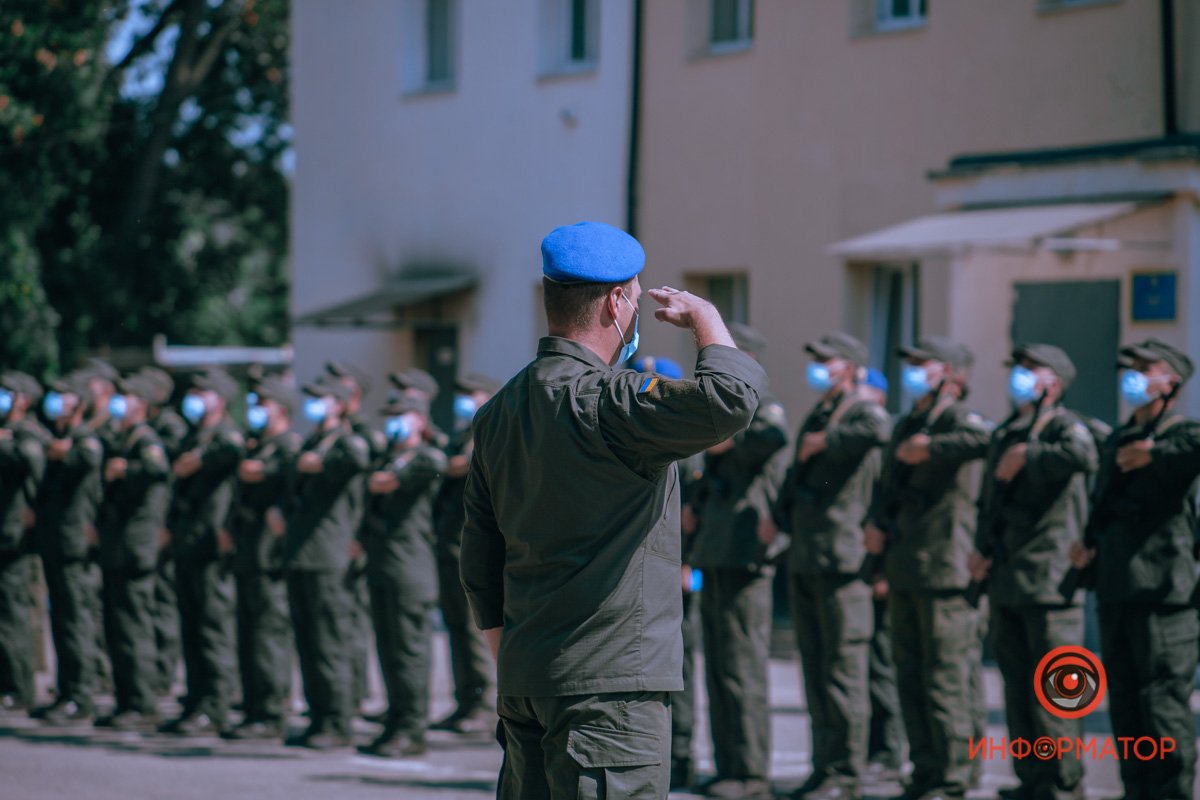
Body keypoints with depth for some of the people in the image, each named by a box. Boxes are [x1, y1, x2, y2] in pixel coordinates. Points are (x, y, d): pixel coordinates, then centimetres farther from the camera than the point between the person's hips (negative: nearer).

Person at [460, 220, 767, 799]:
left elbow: (479, 564, 18)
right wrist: (705, 318, -10)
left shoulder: (499, 411, 13)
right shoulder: (605, 403, -15)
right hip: (611, 682, -9)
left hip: (524, 681, 9)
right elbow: (730, 399, -30)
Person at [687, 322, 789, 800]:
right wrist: (696, 509, 14)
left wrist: (727, 440, -19)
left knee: (741, 671, -8)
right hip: (716, 563, 9)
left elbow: (775, 437, -32)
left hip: (745, 563, -9)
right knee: (719, 671, 11)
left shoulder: (764, 411, -7)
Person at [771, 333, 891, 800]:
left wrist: (825, 441, -18)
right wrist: (779, 513, 16)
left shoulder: (861, 412, -6)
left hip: (842, 560, -9)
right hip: (804, 561, 9)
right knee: (814, 669, 10)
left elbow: (878, 429, -31)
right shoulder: (815, 419, 20)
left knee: (842, 669, -6)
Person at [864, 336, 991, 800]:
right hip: (904, 571, 9)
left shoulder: (959, 422, -8)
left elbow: (988, 440, -31)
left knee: (945, 680, -6)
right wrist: (875, 522, 9)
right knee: (910, 680, 11)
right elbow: (888, 486, 28)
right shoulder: (907, 426, 19)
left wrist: (930, 448, -23)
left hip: (945, 570, -9)